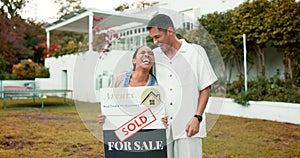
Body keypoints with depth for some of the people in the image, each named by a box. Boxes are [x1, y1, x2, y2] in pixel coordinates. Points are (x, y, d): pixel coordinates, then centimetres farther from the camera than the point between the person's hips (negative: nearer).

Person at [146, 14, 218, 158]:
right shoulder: (153, 56, 9)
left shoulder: (196, 52, 0)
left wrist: (197, 118, -9)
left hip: (188, 125, -3)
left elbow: (205, 89, 0)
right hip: (162, 125, 3)